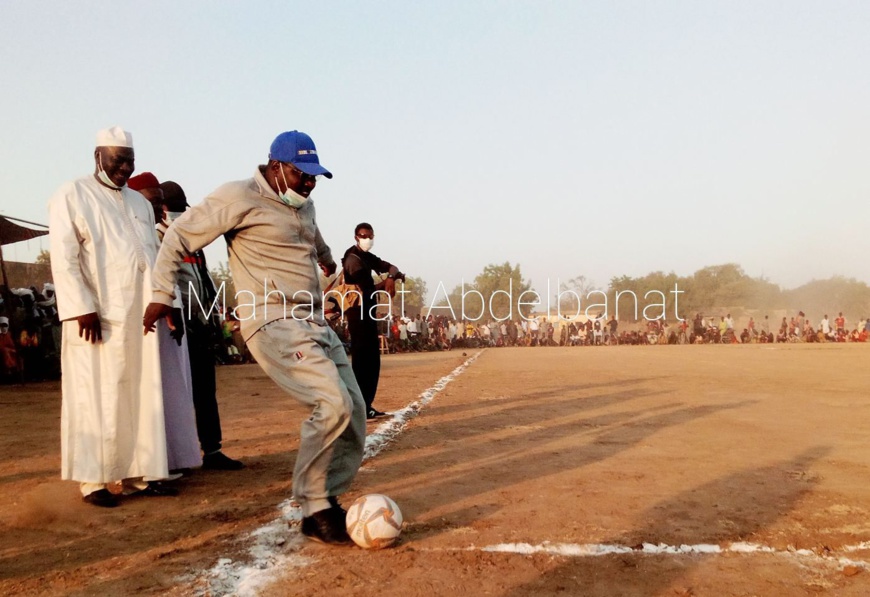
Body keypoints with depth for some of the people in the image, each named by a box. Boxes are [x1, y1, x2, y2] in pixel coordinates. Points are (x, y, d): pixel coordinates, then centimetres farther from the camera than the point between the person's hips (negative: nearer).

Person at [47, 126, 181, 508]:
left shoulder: (140, 202, 17)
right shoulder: (71, 196, 0)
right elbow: (63, 260, -8)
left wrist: (167, 303, 11)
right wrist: (82, 309, -16)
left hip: (140, 316, 6)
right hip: (97, 315, -5)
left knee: (141, 396, 6)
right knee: (97, 397, -1)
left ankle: (137, 474, 14)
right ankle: (93, 481, 8)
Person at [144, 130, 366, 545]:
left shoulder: (304, 205, 15)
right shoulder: (239, 198, -8)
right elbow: (179, 236, -3)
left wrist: (326, 258, 57)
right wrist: (161, 295, -3)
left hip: (315, 322, 9)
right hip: (273, 324, -9)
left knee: (353, 409, 3)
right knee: (333, 405, -21)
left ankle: (328, 501, 15)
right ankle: (313, 511, -7)